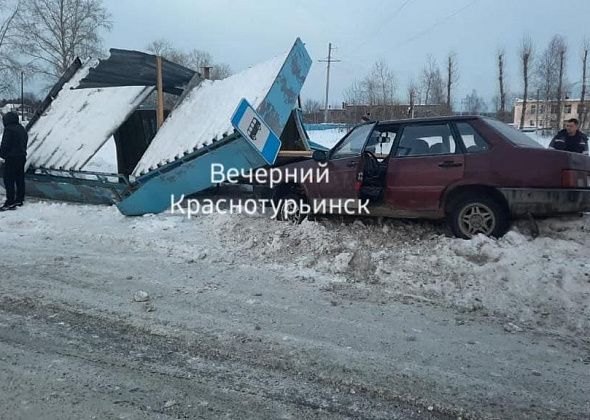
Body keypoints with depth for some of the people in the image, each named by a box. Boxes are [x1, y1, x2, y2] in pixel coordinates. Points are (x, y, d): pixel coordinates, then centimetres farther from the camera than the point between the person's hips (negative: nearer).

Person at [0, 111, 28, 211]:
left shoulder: (9, 129, -15)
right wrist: (22, 153, 19)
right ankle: (20, 199, 21)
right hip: (22, 157, 9)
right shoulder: (22, 129, 12)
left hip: (11, 158, -9)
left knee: (9, 181, -5)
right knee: (20, 179, 14)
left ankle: (10, 202, -7)